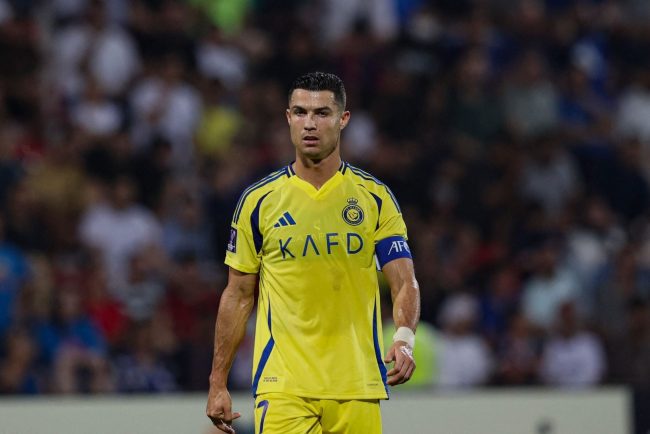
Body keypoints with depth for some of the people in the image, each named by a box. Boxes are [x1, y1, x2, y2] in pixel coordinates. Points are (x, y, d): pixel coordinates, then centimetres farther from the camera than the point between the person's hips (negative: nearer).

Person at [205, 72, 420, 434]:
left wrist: (404, 340, -22)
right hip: (282, 387, -1)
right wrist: (218, 383, 5)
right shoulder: (259, 201, 5)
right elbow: (238, 296, 9)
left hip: (356, 389, 1)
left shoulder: (375, 198, 5)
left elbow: (405, 284, -1)